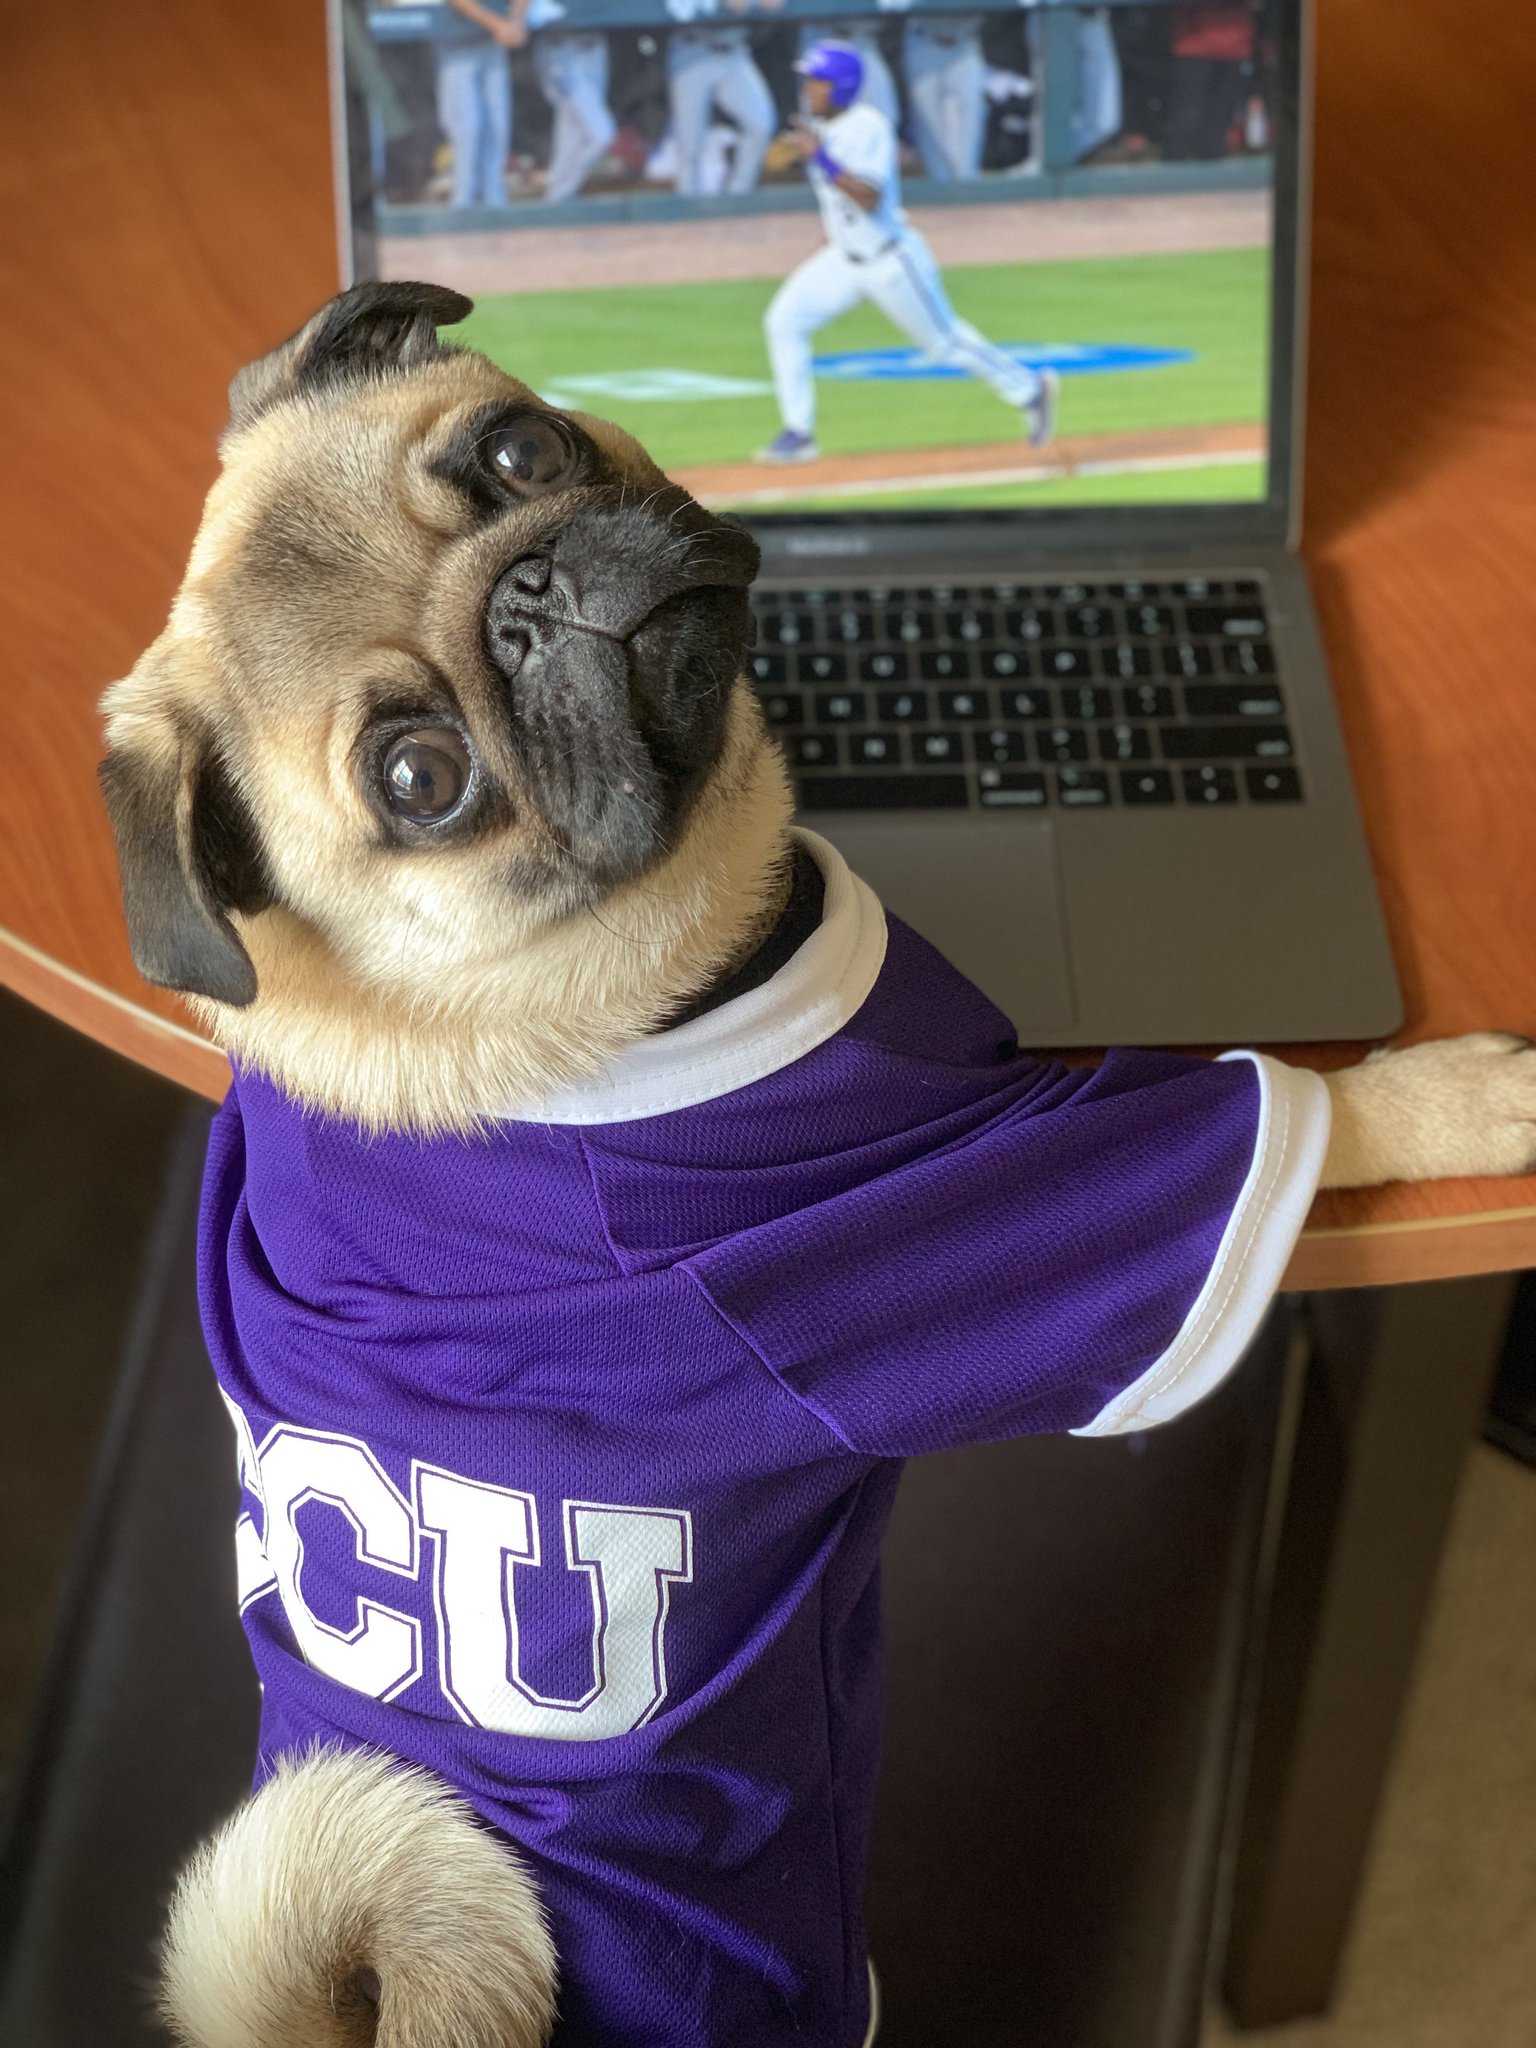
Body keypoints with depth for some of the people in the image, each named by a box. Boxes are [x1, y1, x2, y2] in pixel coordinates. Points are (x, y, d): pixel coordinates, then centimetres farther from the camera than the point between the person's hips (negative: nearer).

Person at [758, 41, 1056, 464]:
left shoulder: (868, 127, -22)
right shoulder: (818, 127, 2)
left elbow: (871, 199, -34)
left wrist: (821, 158, -38)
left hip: (892, 261, -8)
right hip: (843, 258, 8)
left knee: (944, 342, 6)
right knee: (783, 321, -7)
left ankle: (1029, 387, 28)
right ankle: (798, 434, -3)